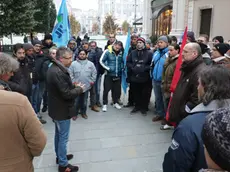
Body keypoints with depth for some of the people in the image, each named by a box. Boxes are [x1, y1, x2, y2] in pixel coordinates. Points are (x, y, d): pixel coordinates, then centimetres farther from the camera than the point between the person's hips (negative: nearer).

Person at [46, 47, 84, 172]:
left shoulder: (54, 68, 5)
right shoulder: (58, 72, -29)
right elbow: (67, 94, -27)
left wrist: (74, 86, 2)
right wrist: (79, 89, -12)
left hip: (57, 108, 10)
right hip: (62, 110, -10)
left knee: (58, 135, 23)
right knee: (63, 138, 4)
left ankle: (59, 156, 41)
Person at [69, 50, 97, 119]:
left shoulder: (90, 64, 3)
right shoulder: (73, 63, -2)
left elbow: (94, 73, 7)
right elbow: (70, 74, -2)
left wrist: (92, 81, 1)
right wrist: (73, 81, -8)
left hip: (86, 86, 2)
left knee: (84, 101, 14)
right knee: (76, 101, 8)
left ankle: (83, 112, 31)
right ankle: (75, 113, 25)